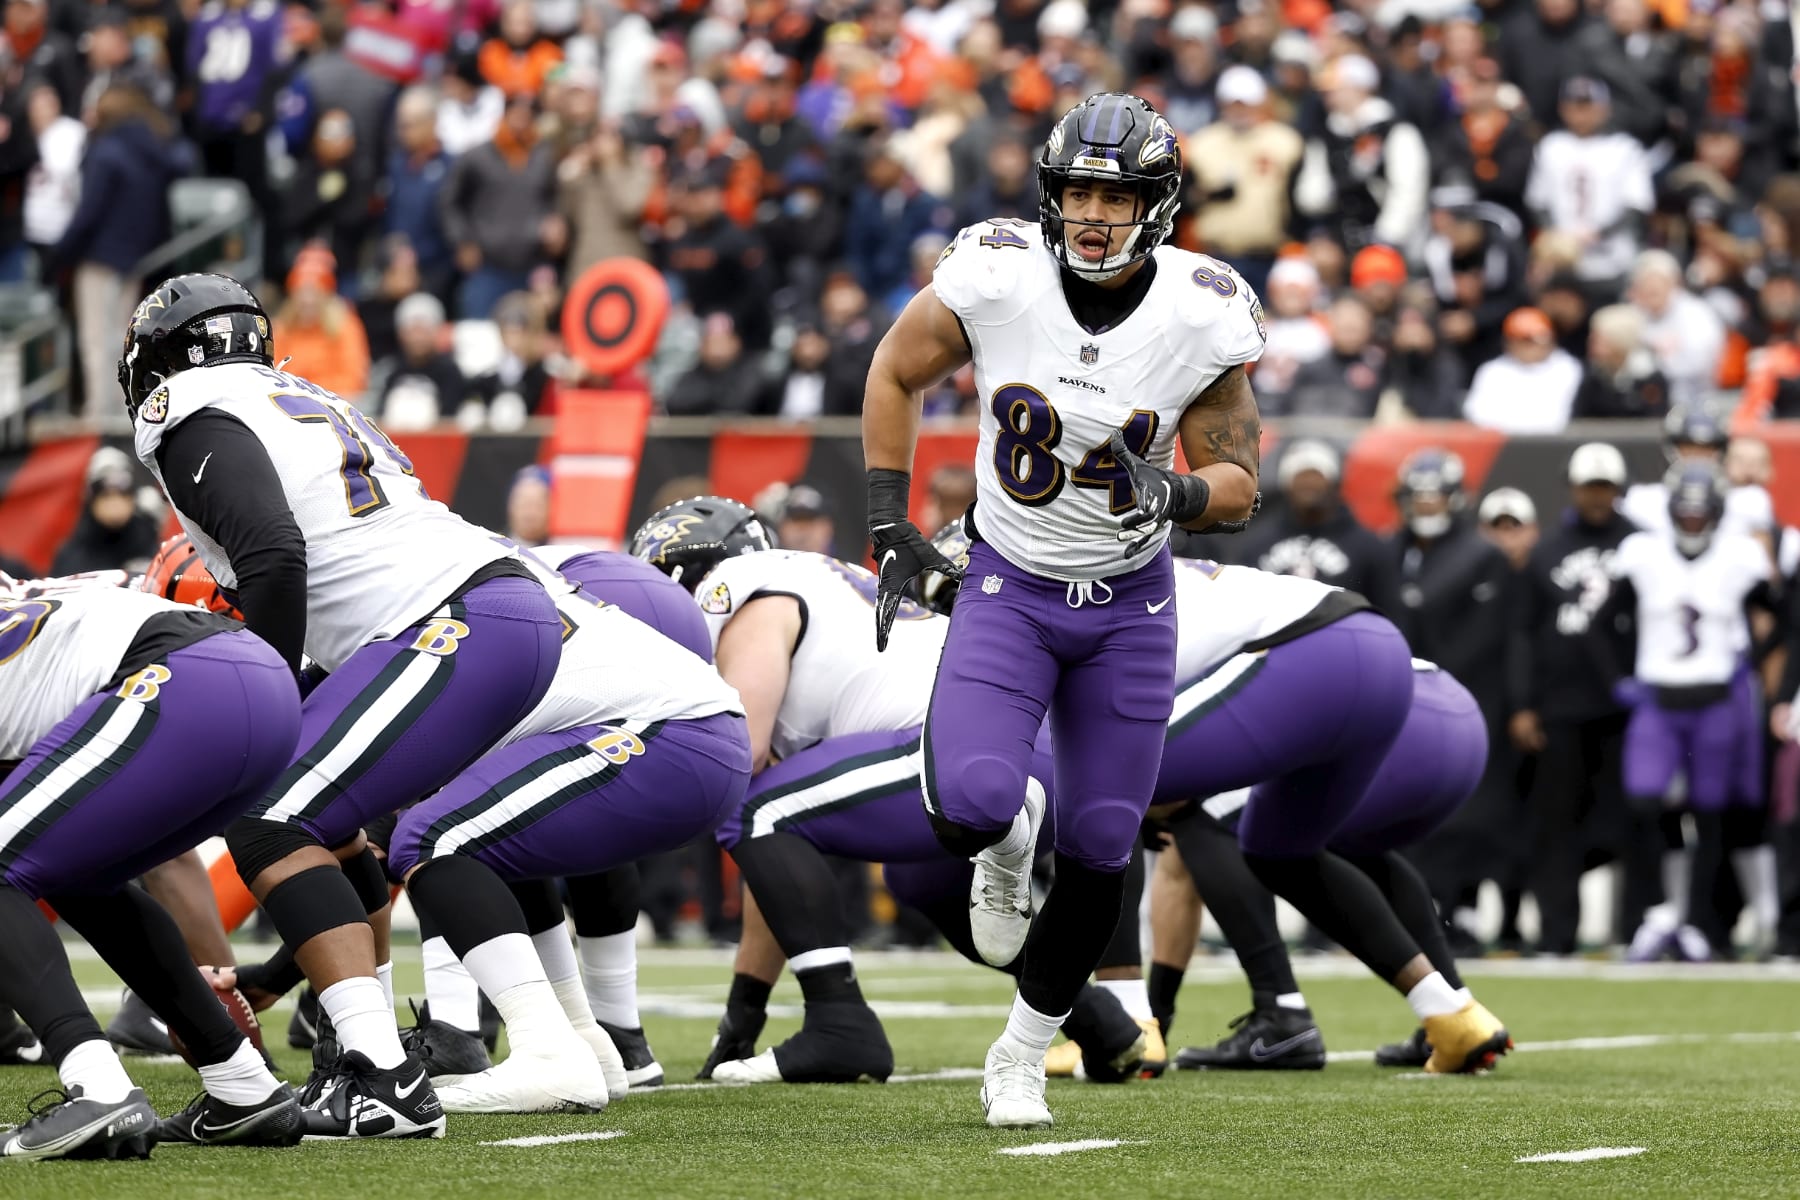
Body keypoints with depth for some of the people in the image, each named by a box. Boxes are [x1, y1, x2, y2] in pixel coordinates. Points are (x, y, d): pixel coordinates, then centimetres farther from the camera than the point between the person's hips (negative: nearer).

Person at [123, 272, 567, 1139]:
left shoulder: (196, 421, -1)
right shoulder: (304, 403, 28)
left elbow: (275, 555, -17)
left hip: (458, 632, -10)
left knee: (270, 828, -11)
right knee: (327, 821, 23)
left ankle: (383, 1083, -22)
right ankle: (365, 1054, 20)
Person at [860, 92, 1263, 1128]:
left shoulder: (1202, 317, -16)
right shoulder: (996, 278, -18)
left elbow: (1238, 487, -5)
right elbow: (897, 373, 2)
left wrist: (1178, 492, -28)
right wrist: (889, 523, -1)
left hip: (1130, 605, 1)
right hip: (1011, 587, -1)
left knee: (1099, 849, 4)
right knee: (969, 802, -23)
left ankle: (1024, 1054, 26)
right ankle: (1009, 840, 17)